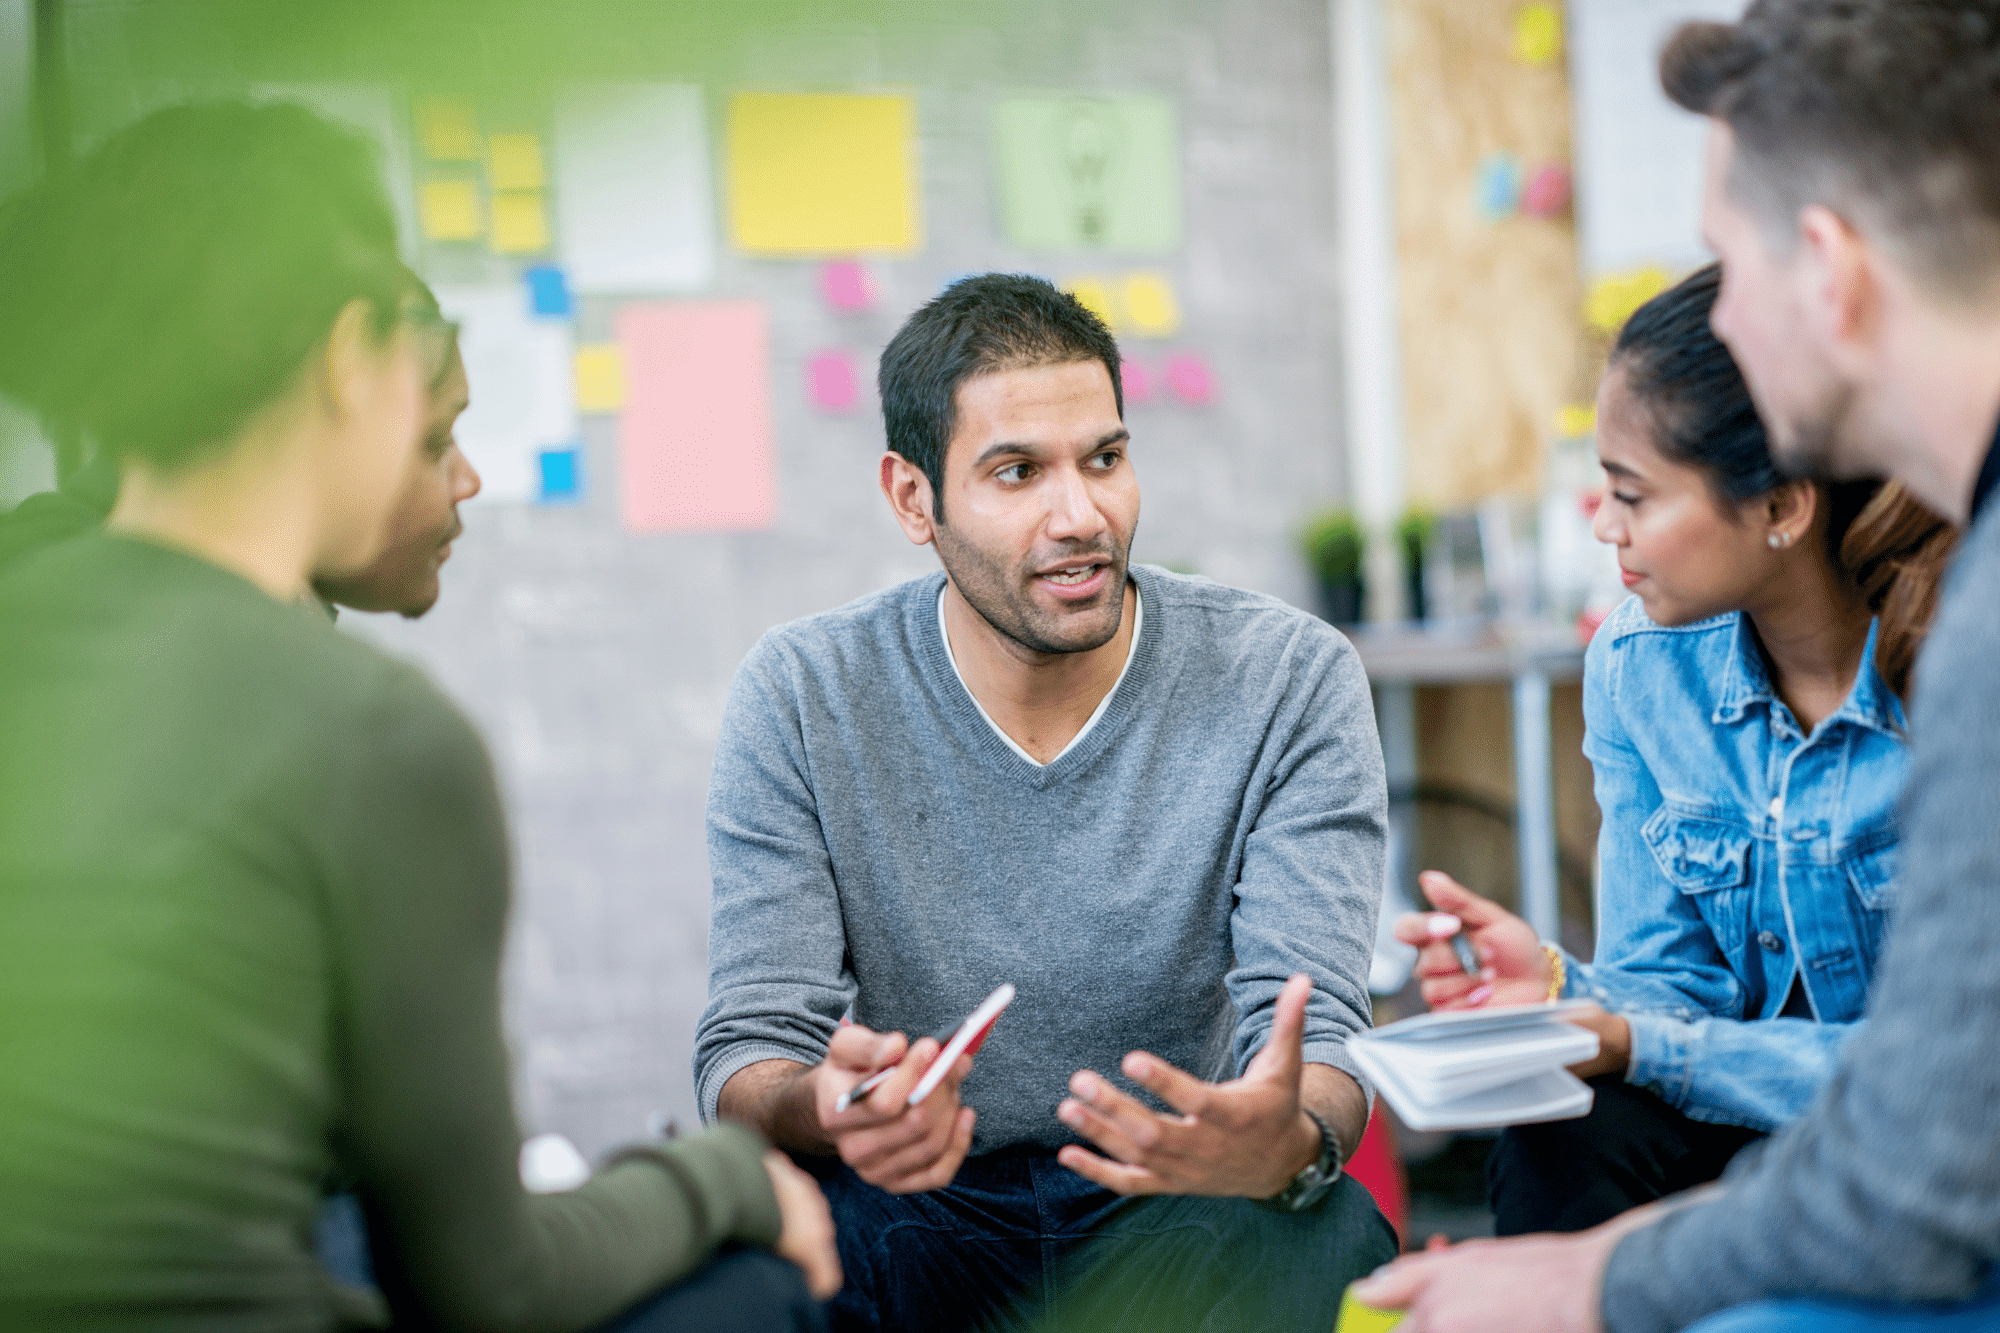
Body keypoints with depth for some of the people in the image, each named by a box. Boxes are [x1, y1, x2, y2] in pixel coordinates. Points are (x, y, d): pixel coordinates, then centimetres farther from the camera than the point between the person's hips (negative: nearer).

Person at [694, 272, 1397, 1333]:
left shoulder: (1289, 682, -7)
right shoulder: (800, 699, -5)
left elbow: (1316, 1029, -13)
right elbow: (750, 1047, -8)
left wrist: (1290, 1143, -39)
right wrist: (825, 1110, -34)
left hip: (1184, 1208, 1)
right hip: (923, 1209, 0)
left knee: (1320, 1237, -32)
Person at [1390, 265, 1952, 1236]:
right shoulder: (1637, 667, -2)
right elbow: (1679, 984, 1)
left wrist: (1638, 1045, -27)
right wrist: (1566, 990, -23)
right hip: (1736, 1115, 3)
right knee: (1568, 1133, -27)